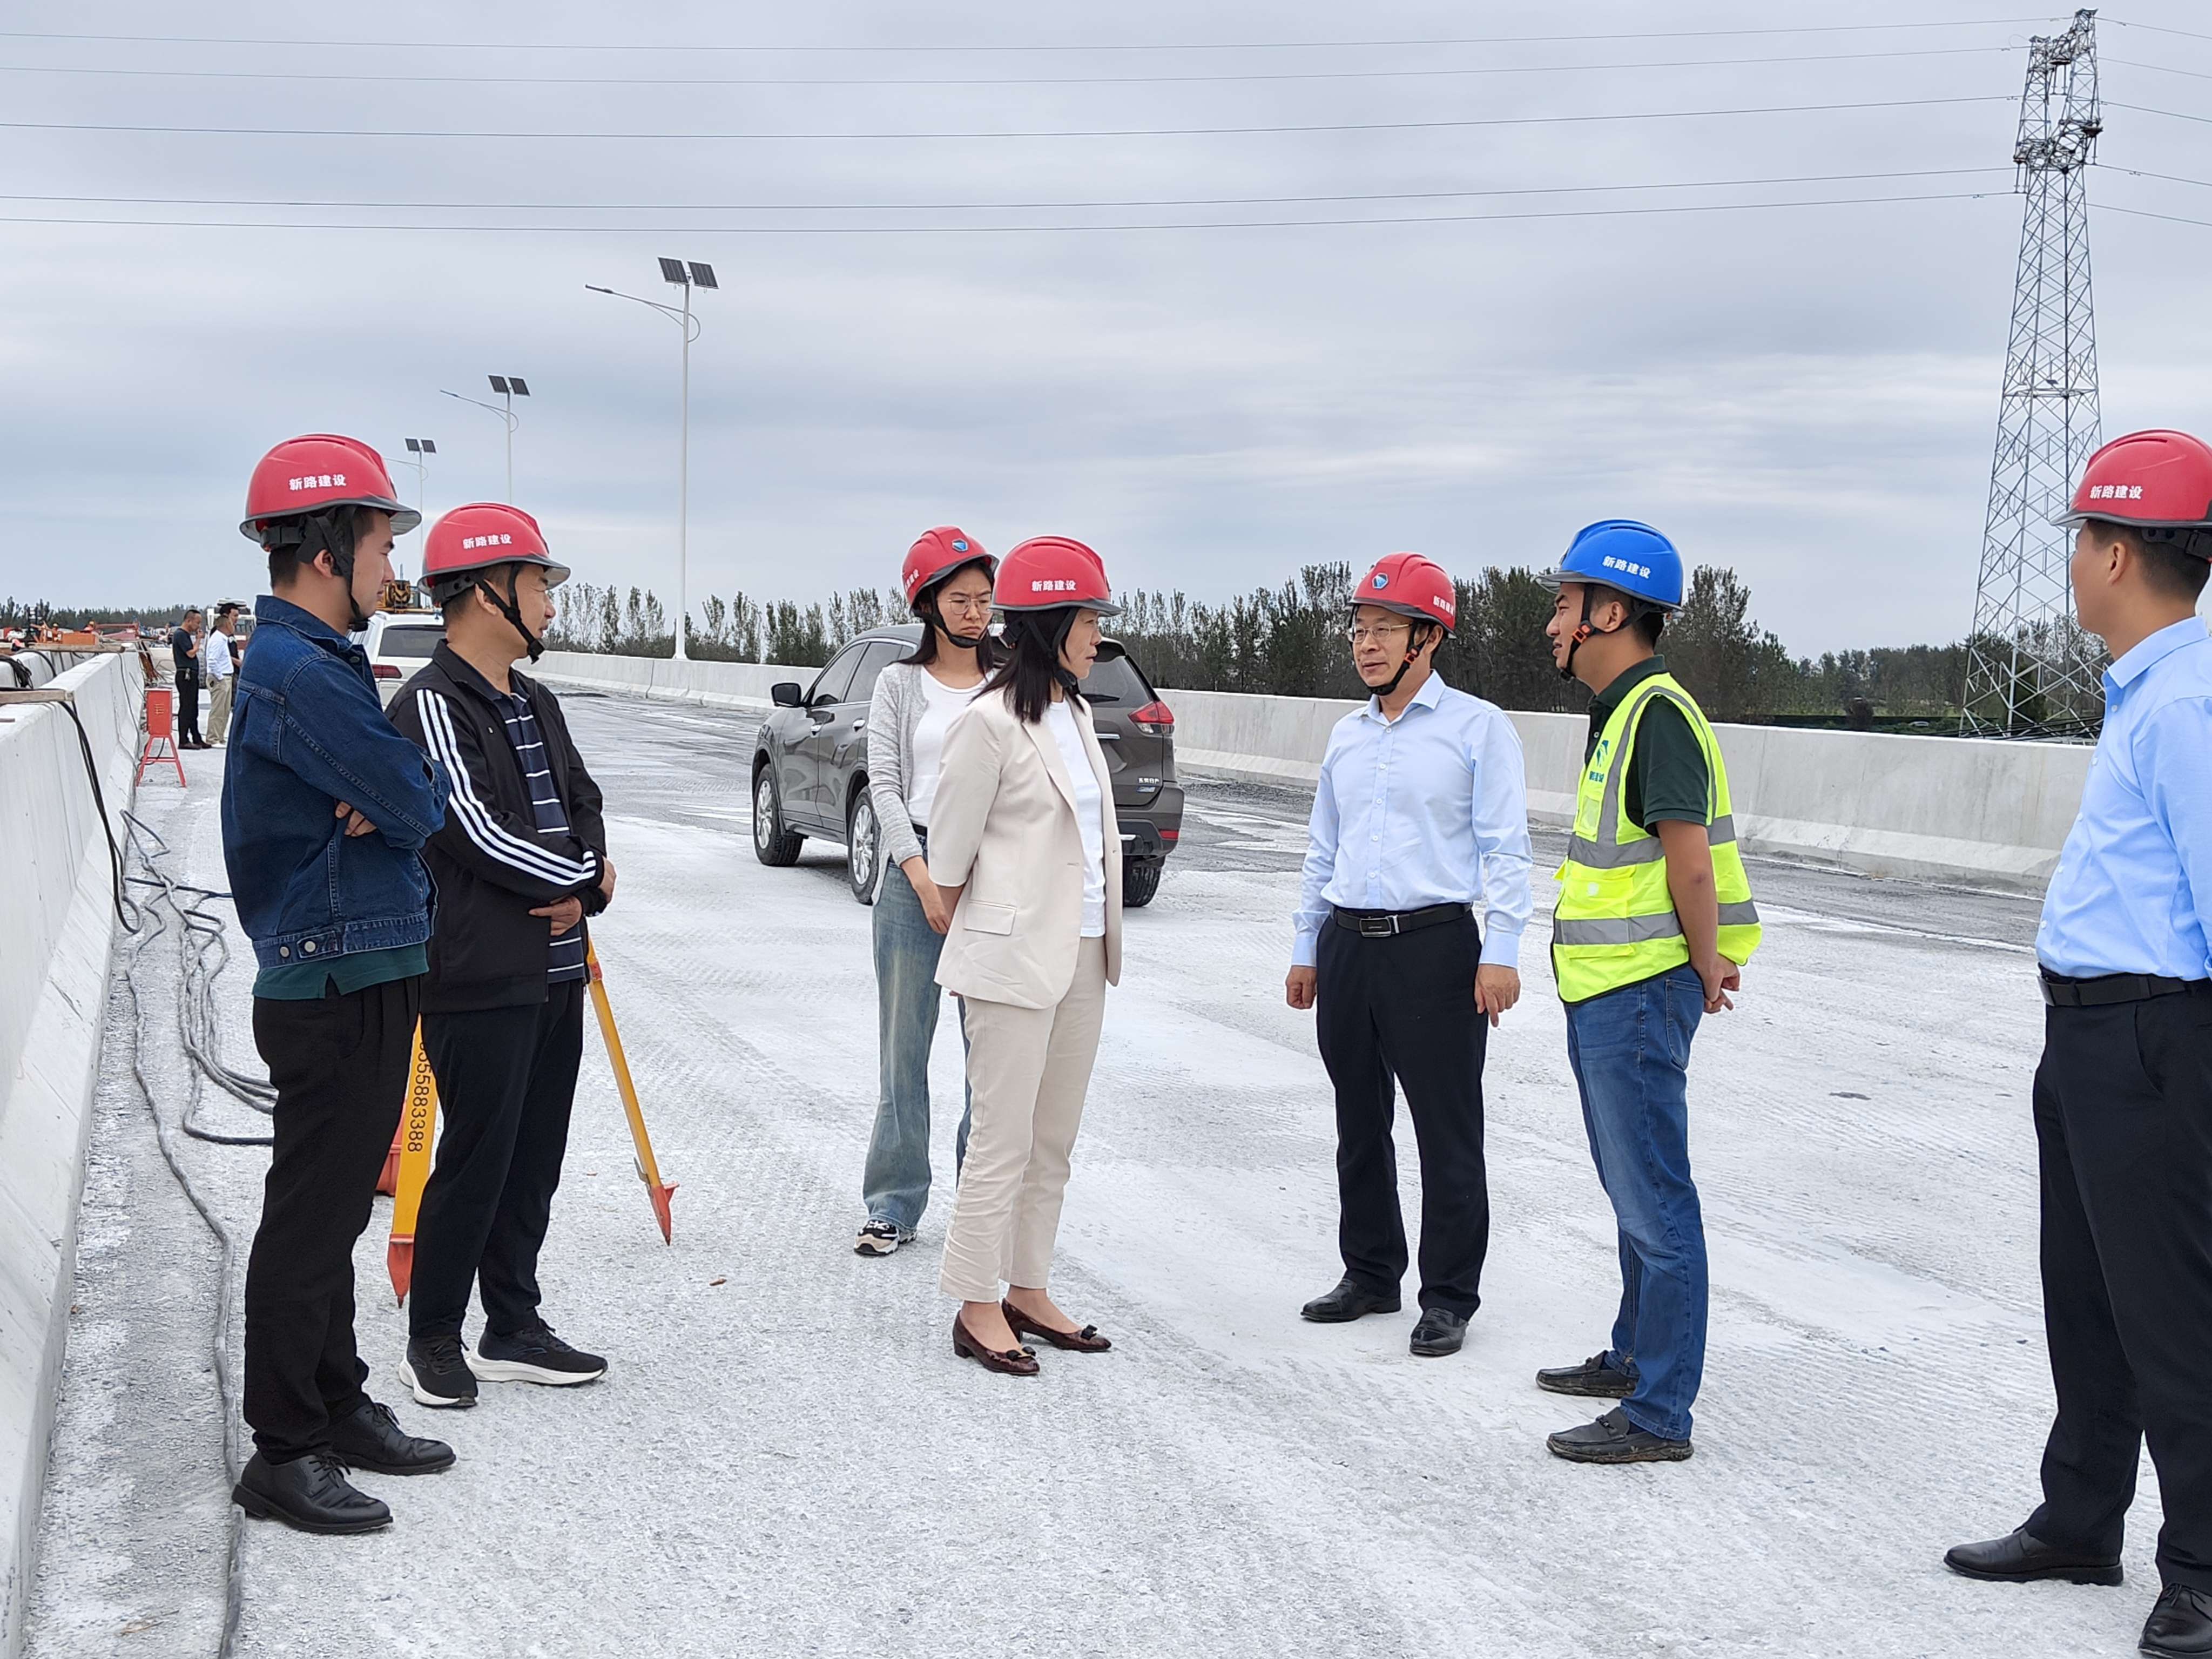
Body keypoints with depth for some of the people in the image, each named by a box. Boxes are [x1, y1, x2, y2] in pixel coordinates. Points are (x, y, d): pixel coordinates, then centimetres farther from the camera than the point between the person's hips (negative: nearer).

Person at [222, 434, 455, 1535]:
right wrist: (401, 803, 1)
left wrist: (386, 806, -9)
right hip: (334, 985, -10)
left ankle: (335, 1404, 30)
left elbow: (404, 797, 13)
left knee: (335, 1206, 18)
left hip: (366, 978, 10)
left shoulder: (319, 662, 14)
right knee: (312, 1217, -2)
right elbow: (422, 803, -21)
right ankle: (283, 1453, 8)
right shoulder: (301, 675, -20)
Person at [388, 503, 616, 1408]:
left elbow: (584, 806, 15)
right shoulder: (432, 704, -12)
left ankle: (513, 1329, 25)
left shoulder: (536, 704, 15)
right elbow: (478, 831, -18)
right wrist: (589, 877, -8)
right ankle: (434, 1339, 14)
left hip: (555, 970, 8)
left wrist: (581, 885, -6)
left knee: (536, 1158, 13)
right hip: (481, 977, -8)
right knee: (476, 1159, -1)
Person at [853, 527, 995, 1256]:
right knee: (905, 1044, 3)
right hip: (914, 870, 0)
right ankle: (894, 1204, 10)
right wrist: (922, 875, -10)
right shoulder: (900, 684, 7)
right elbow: (884, 783, 1)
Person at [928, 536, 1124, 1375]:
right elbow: (950, 848, -6)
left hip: (1082, 955, 8)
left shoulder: (1075, 712, 12)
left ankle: (1027, 1292, 23)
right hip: (1014, 958, -8)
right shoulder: (991, 721, -13)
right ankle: (977, 1308, 8)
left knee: (1054, 1141, 13)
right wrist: (971, 937, 7)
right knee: (1004, 1141, -2)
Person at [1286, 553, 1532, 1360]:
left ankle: (1449, 1295, 8)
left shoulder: (1478, 728, -3)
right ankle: (1370, 1273, 27)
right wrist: (1306, 949, 19)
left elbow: (1504, 847, -8)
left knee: (1447, 1132, -1)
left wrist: (1500, 952, -16)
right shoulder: (1347, 735, 15)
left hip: (1435, 945, -6)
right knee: (1359, 1123, 14)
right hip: (1346, 947, 6)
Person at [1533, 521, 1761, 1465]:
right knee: (1635, 1190, 21)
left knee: (1653, 1200, -4)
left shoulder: (1658, 712, -17)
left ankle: (1659, 1416, 2)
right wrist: (1705, 964, 15)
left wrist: (1706, 971, -11)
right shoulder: (1620, 711, 15)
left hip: (1639, 993, -11)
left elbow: (1691, 862, -21)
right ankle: (1635, 1358, 35)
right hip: (1607, 992, 11)